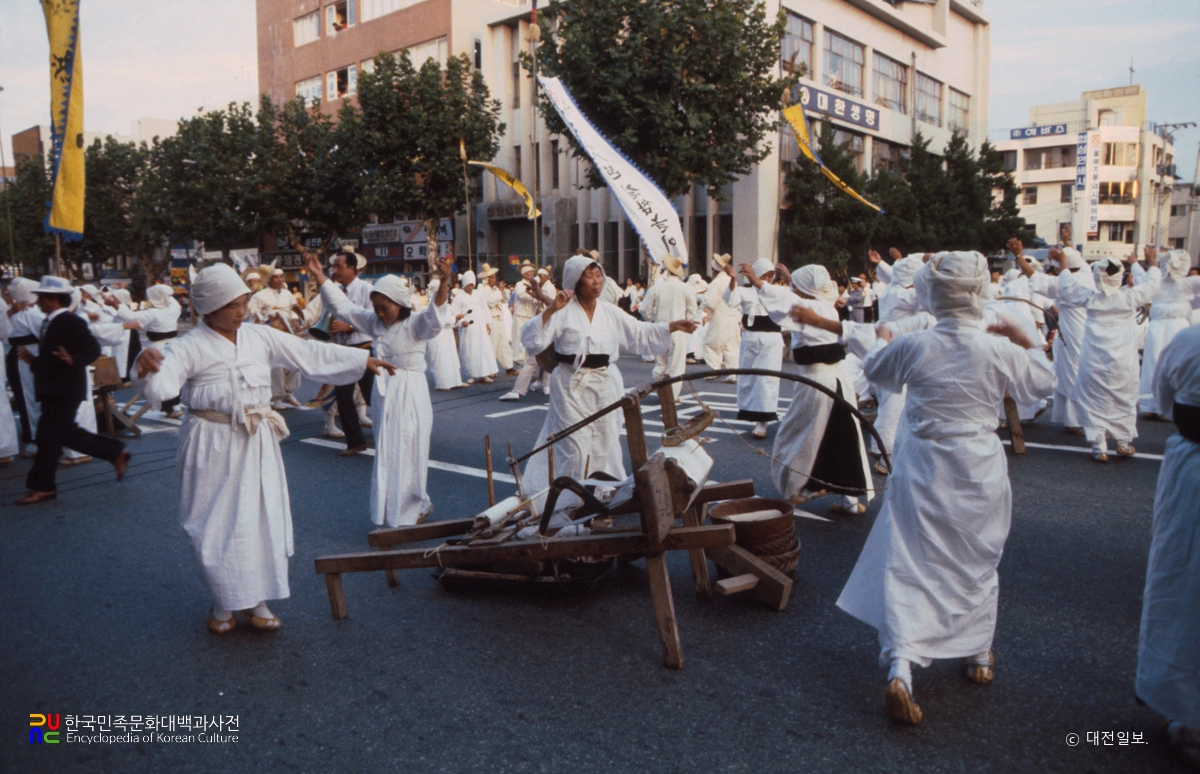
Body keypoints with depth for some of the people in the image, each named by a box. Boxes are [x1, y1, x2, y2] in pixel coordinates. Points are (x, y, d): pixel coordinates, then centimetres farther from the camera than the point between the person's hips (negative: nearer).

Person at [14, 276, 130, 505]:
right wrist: (33, 360, 11)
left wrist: (73, 360, -35)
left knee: (49, 436, -4)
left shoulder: (72, 322, -14)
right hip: (54, 390, 10)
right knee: (65, 433, 14)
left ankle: (42, 487, 6)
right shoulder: (50, 322, 14)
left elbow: (93, 350, -19)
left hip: (65, 391, -10)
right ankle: (116, 453, 22)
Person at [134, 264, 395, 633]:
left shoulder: (260, 337, 5)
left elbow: (309, 353, 8)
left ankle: (255, 599, 23)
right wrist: (146, 368, -50)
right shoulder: (190, 347, -9)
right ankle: (223, 603, 25)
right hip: (213, 446, -4)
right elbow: (162, 383, -25)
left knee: (262, 517, 8)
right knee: (217, 524, 4)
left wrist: (363, 359, 8)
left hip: (257, 443, 4)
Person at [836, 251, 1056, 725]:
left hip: (922, 469, -1)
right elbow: (1042, 385, 9)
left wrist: (882, 341, 33)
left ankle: (900, 670, -15)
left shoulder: (913, 346, -10)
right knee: (977, 564, 20)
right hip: (980, 472, 1)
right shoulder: (1001, 351, -10)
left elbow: (877, 370, 12)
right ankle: (979, 658, 37)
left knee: (908, 566, 0)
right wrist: (1028, 344, 25)